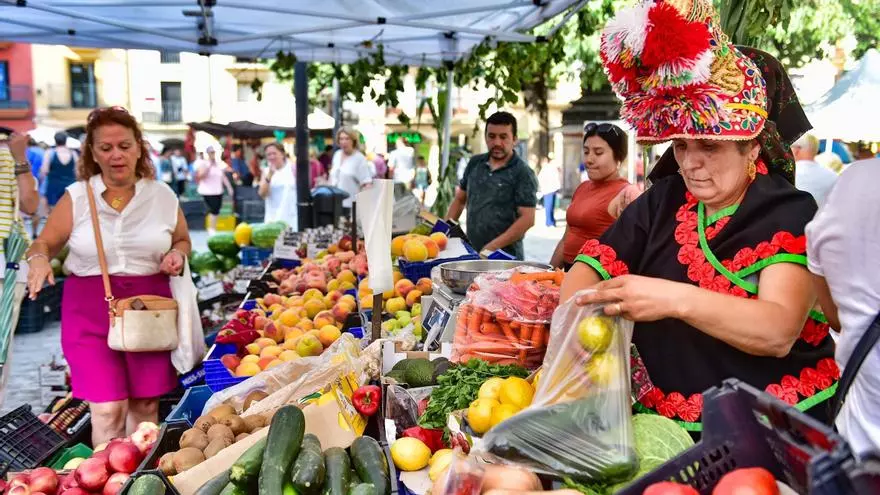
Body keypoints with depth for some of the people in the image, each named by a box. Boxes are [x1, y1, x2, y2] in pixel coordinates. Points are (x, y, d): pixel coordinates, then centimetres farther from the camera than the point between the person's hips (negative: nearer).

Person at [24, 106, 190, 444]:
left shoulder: (163, 196, 7)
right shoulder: (76, 197, 3)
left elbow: (182, 240, 20)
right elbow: (44, 243, 8)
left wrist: (178, 255, -3)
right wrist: (39, 259, -15)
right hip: (90, 309, -1)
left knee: (146, 406, 7)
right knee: (108, 410, -7)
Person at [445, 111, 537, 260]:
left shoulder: (523, 173, -8)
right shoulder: (475, 163, 9)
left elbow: (527, 219, -13)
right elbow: (460, 199, 19)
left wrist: (493, 247, -18)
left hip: (506, 257, -5)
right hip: (470, 253, 5)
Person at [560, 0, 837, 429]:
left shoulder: (790, 214, -8)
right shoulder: (664, 201, 5)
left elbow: (779, 332, -21)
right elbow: (589, 267, 0)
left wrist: (675, 300, -34)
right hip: (666, 423, 2)